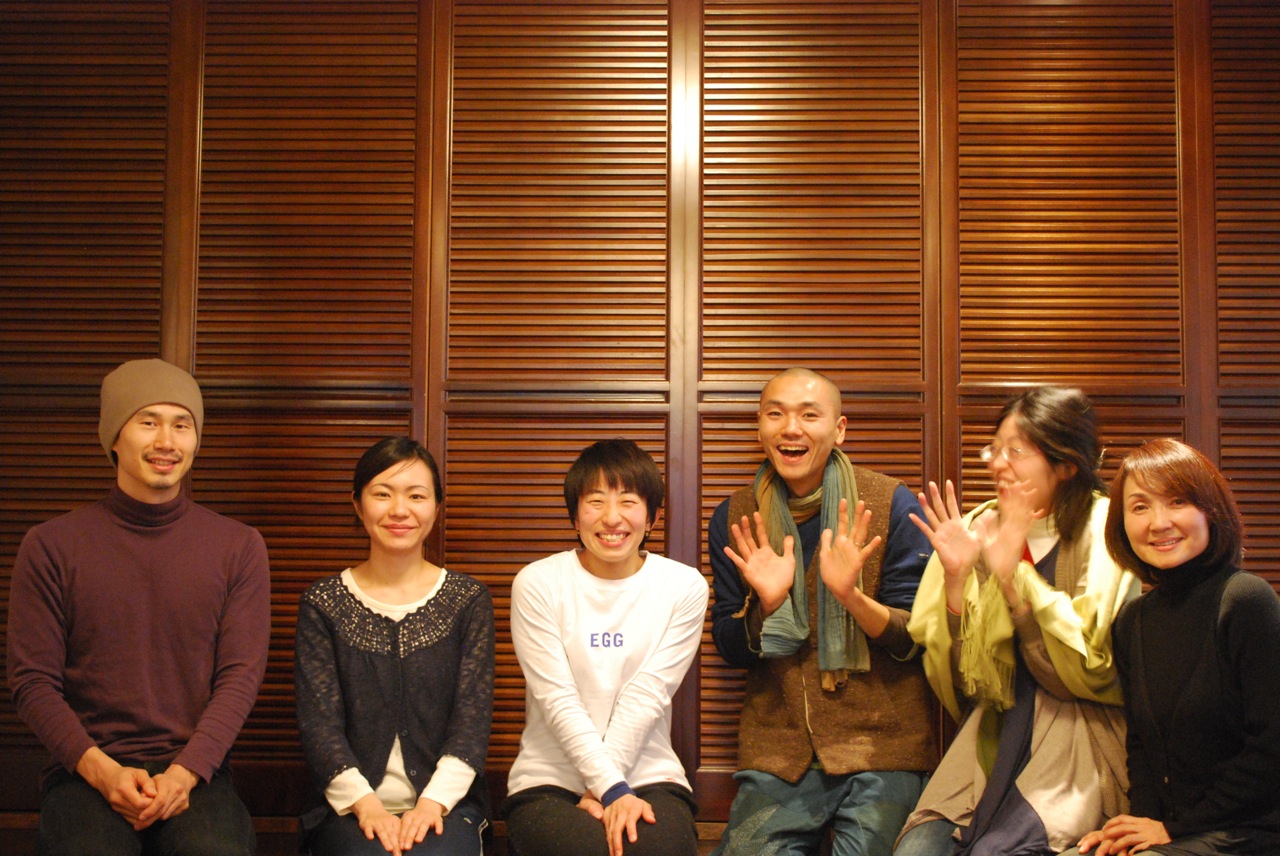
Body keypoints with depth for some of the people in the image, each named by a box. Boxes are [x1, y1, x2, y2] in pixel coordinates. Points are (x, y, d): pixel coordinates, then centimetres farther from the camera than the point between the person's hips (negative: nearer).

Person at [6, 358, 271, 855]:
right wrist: (101, 770, -11)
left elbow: (240, 677, 2)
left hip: (194, 771, 1)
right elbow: (32, 681, 3)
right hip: (85, 772, 0)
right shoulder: (50, 546, 6)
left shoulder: (239, 548, 8)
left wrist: (184, 773, -13)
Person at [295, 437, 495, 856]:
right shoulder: (323, 604, 7)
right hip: (348, 806, 0)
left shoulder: (468, 600, 7)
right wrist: (364, 803, -16)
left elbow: (473, 715, 0)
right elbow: (318, 719, -1)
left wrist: (434, 802, -15)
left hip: (446, 804, 0)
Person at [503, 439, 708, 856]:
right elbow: (557, 699, -8)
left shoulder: (684, 586, 2)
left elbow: (647, 696, -5)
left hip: (649, 776, 2)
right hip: (548, 780, -1)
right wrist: (611, 787, -17)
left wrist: (598, 790, -12)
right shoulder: (537, 583, -2)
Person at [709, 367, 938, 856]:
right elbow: (730, 650, 6)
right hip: (776, 750, 2)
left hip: (881, 743, -2)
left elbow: (916, 640, -3)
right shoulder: (734, 519, 5)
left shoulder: (891, 505, -3)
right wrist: (765, 604, -15)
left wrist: (851, 596, -22)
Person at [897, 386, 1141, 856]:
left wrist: (1013, 575, -17)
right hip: (995, 740, 4)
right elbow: (960, 683, 4)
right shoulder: (980, 528, 6)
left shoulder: (1105, 534, -4)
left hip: (1080, 746, -3)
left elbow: (1095, 669, -12)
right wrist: (955, 577, -11)